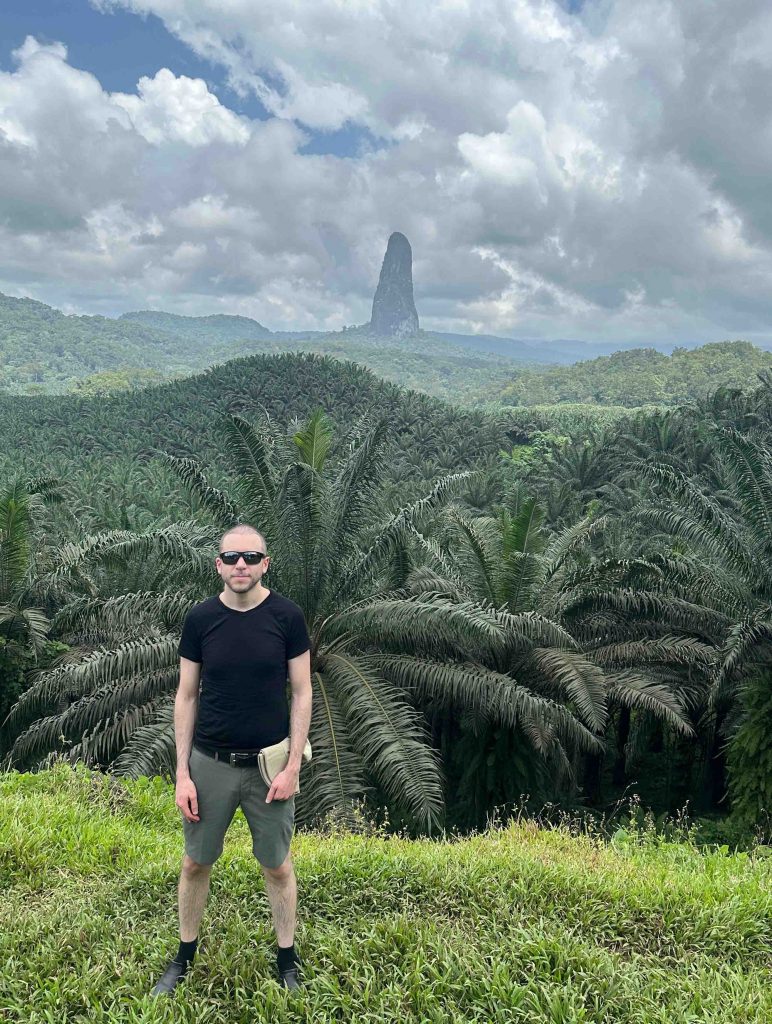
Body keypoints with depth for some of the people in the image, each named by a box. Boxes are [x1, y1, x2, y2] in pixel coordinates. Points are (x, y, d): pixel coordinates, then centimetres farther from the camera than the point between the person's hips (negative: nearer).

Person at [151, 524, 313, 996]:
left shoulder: (287, 616, -9)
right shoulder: (201, 618, -5)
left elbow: (302, 693, -5)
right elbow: (186, 696, 0)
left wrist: (293, 766, -9)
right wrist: (182, 773, -2)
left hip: (269, 764, -1)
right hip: (210, 762, 2)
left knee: (278, 866, 13)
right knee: (196, 863, 15)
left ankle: (287, 959, 34)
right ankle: (185, 956, 38)